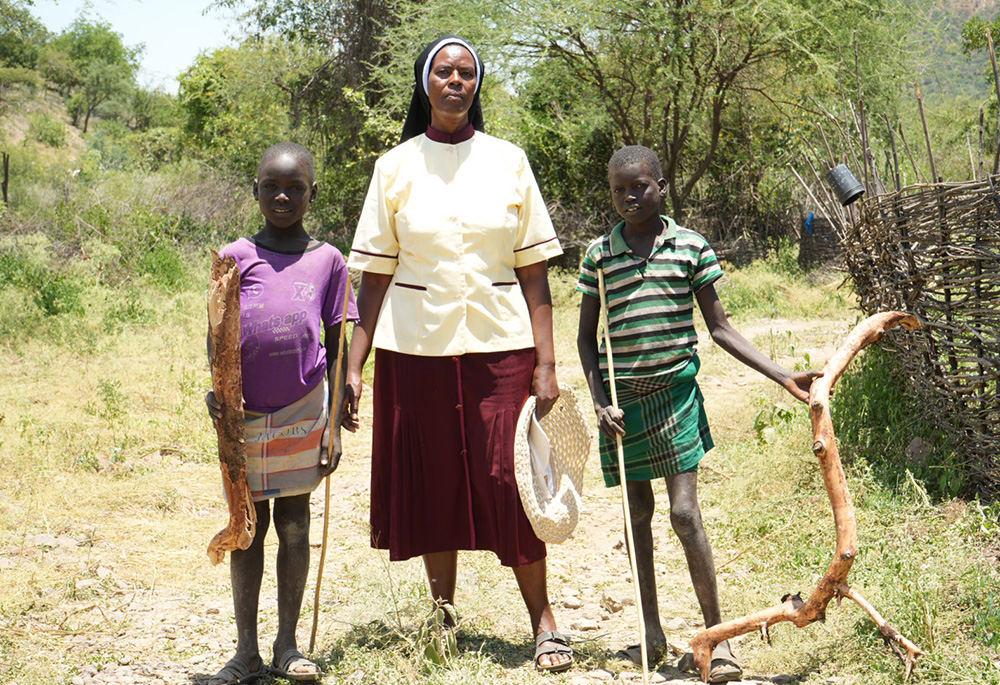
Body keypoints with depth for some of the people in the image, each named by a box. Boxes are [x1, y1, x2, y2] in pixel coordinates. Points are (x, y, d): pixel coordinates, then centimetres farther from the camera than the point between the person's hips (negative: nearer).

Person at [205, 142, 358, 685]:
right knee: (248, 524, 6)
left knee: (294, 523, 7)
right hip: (244, 413, 0)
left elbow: (336, 346, 5)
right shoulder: (235, 257, 2)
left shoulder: (327, 260, 3)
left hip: (303, 408, 0)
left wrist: (334, 424, 3)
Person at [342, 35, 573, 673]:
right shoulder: (396, 167, 5)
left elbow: (534, 271, 3)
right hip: (416, 346, 1)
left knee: (510, 479, -3)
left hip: (500, 344, -1)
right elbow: (376, 274, 3)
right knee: (431, 483, 6)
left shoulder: (507, 160, 5)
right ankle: (443, 619, 21)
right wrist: (354, 366, -3)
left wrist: (546, 363, -4)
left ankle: (544, 619, 11)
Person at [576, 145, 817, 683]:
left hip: (675, 391, -2)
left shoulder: (692, 247, -1)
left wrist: (783, 376, -4)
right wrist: (599, 402, -3)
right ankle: (651, 631, 22)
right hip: (623, 397, 2)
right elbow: (586, 337, 9)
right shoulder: (598, 254, 2)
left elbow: (719, 327, 3)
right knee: (638, 514, 10)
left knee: (684, 512, -7)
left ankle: (716, 634, 4)